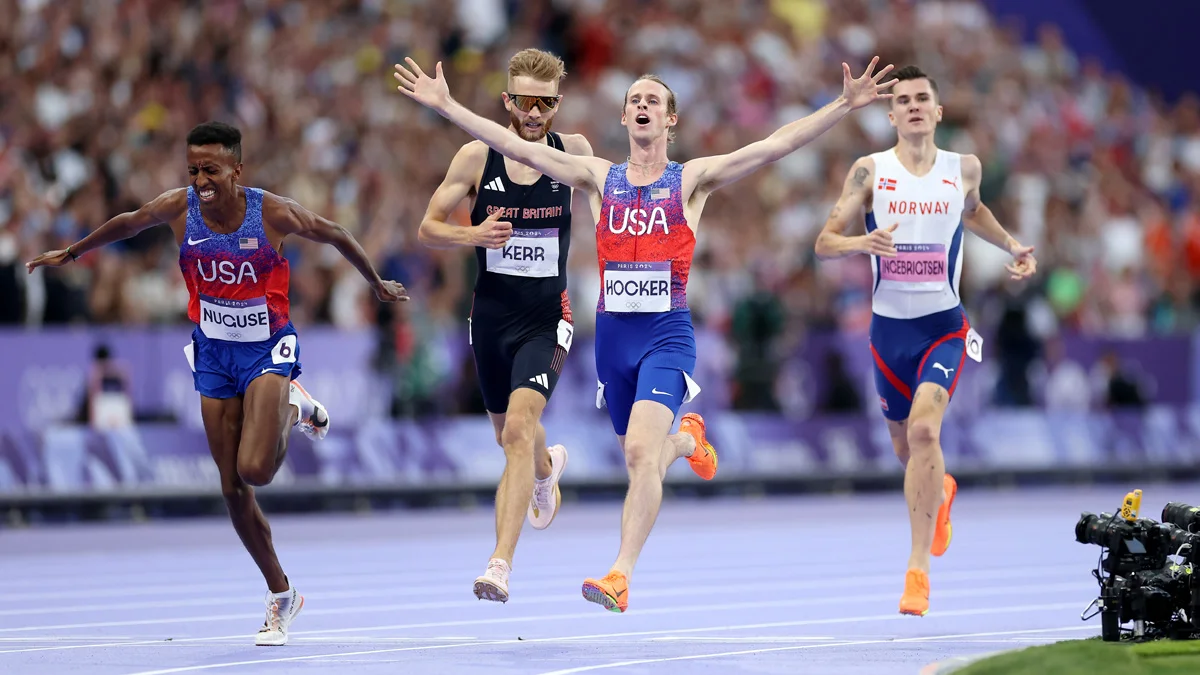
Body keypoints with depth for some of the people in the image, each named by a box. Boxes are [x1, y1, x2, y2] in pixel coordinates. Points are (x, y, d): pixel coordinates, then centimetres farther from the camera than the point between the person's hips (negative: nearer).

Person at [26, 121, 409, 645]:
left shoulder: (273, 213, -18)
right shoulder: (178, 208, -10)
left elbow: (334, 235, -1)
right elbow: (126, 224, 11)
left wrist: (377, 285, 13)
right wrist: (70, 254, 24)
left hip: (268, 350, -4)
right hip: (213, 353, 4)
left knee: (254, 469, -23)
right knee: (233, 489, 2)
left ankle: (294, 409, 11)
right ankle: (280, 596, 19)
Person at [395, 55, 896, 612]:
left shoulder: (691, 180, 1)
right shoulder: (599, 177, 8)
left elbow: (774, 146, -6)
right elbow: (514, 146, 4)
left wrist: (844, 106, -15)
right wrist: (445, 105, -2)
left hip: (667, 333, -4)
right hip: (612, 331, 4)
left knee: (640, 451, -21)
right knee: (640, 456, 16)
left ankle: (620, 577, -22)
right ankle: (686, 440, 53)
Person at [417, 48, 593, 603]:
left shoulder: (573, 152, -4)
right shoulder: (477, 157, -7)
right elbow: (428, 228, -2)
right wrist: (472, 234, -21)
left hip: (547, 320, -2)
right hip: (491, 316, 2)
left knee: (519, 428, -21)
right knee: (511, 436, 19)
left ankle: (500, 564, -26)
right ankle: (546, 468, 58)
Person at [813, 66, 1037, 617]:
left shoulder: (963, 168, 2)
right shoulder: (870, 171, -4)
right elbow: (824, 243, -5)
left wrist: (1012, 246, 11)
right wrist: (862, 243, -26)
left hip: (944, 324, -1)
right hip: (889, 326, 1)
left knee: (924, 429, -23)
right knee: (906, 448, 15)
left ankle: (919, 567, -19)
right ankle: (941, 492, 54)